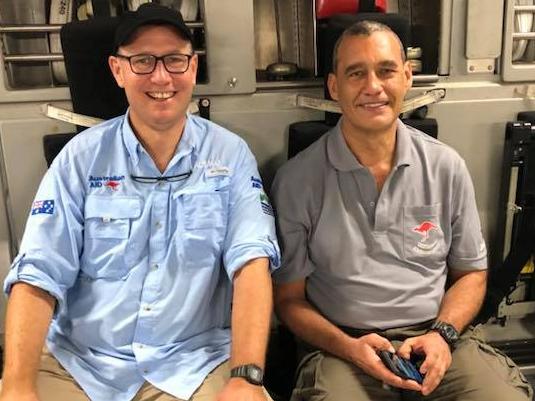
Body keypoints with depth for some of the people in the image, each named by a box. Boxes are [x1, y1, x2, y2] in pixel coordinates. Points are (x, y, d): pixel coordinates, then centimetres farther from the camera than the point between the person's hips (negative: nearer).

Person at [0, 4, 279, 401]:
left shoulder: (231, 154, 0)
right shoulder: (82, 156, 1)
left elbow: (251, 262, -10)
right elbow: (38, 275, -5)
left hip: (195, 363, 0)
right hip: (77, 363, 1)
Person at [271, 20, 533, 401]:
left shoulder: (447, 167, 2)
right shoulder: (297, 180, -5)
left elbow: (471, 273, 12)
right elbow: (289, 297, 1)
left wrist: (443, 334, -6)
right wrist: (348, 347, -14)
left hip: (438, 337, 3)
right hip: (342, 345, -2)